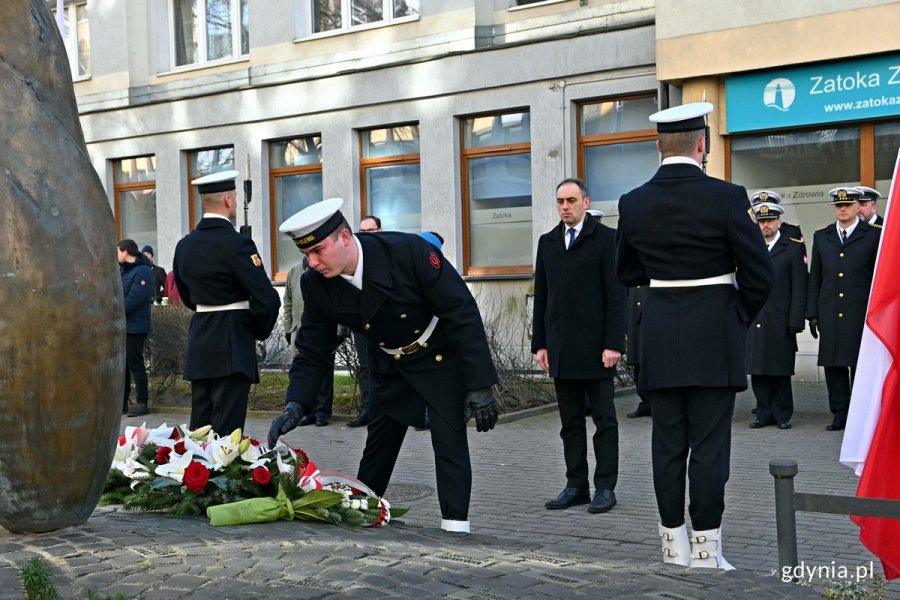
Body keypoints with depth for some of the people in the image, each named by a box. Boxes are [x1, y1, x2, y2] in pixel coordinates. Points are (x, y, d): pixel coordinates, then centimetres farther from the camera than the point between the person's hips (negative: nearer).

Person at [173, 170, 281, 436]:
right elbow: (267, 300, -16)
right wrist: (260, 332, 1)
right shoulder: (236, 244, -14)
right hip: (232, 346, -7)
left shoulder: (184, 245, 8)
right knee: (226, 430, -5)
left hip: (198, 343, 7)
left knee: (200, 428, 13)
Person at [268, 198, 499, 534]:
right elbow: (312, 353, -7)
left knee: (449, 440, -10)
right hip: (391, 366, 5)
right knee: (377, 446, 10)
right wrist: (295, 405, -24)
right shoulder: (316, 285, -17)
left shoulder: (408, 251, -31)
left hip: (442, 358, -4)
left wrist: (479, 386, -28)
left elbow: (463, 314, -27)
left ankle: (455, 528, -3)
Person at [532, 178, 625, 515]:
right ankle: (576, 486, 15)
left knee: (604, 420, 2)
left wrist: (613, 344, -13)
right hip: (560, 348, 5)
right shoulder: (547, 242, 13)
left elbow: (616, 295, -7)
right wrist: (540, 344, 7)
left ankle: (605, 487, 8)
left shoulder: (605, 238, -2)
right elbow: (541, 297, 13)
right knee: (570, 421, 9)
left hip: (595, 346, -5)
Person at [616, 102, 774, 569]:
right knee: (709, 445, 2)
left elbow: (627, 274, 12)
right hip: (714, 337, -3)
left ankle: (674, 544, 17)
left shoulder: (633, 203, 0)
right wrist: (741, 319, 8)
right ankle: (706, 548, 6)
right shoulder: (725, 197, -11)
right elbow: (760, 272, -7)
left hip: (660, 337, 3)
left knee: (668, 444, 10)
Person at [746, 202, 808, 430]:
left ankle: (782, 415, 12)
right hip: (754, 323, 3)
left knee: (781, 372, 2)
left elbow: (799, 288, -2)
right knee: (757, 371, 4)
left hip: (780, 324, -3)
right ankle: (764, 414, 12)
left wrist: (795, 322, -9)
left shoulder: (794, 248, 4)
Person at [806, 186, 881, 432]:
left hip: (861, 315, -3)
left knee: (860, 366, 1)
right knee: (833, 365, 4)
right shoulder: (821, 236, 13)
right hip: (830, 315, 3)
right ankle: (839, 414, 12)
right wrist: (812, 314, 7)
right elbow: (814, 279, 13)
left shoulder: (874, 235, 3)